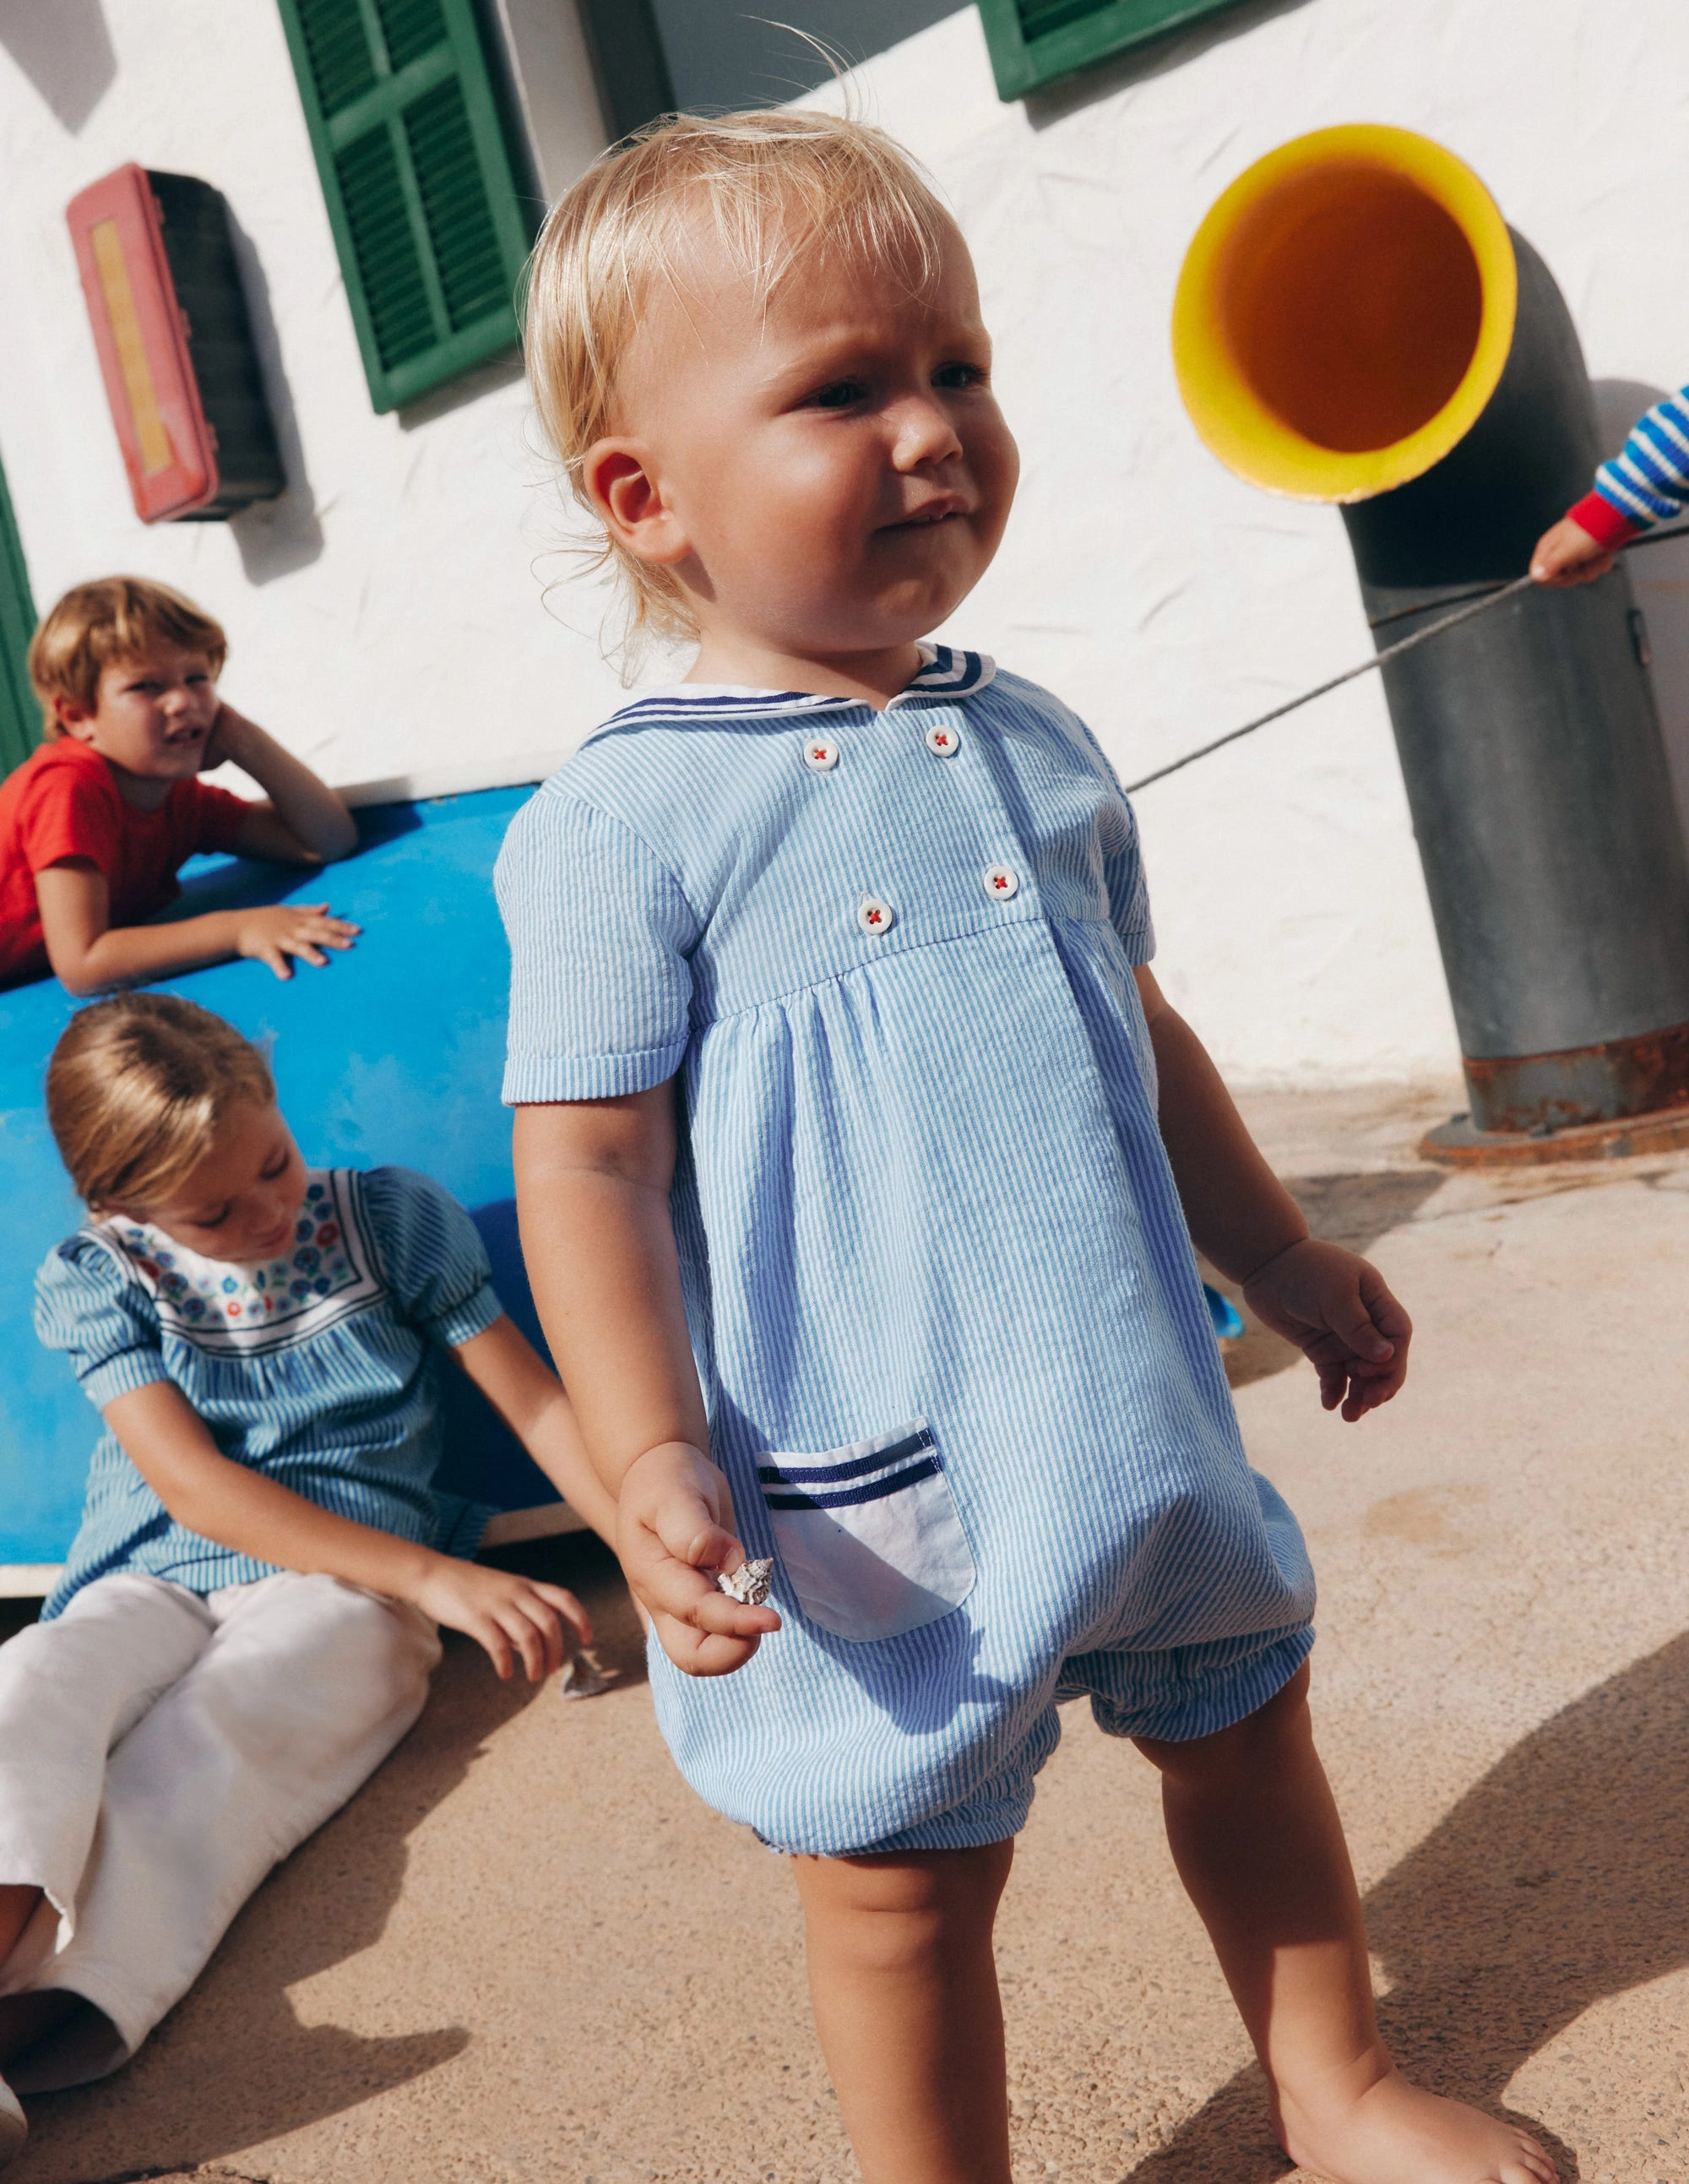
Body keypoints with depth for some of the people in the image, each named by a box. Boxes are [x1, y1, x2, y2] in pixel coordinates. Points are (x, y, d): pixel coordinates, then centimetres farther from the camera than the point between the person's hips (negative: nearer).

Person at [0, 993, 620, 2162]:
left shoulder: (391, 1219, 5)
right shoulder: (97, 1280, 3)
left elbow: (536, 1401, 5)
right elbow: (193, 1484, -9)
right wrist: (436, 1578, -21)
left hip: (345, 1584, -1)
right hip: (152, 1583, 2)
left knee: (194, 1748, -32)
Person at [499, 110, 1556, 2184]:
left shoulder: (1028, 740, 6)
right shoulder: (625, 822, -13)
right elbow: (589, 1166, -14)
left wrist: (1278, 1258, 21)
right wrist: (653, 1460, -24)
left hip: (1130, 1413, 7)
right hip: (870, 1487, -6)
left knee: (1245, 1736, 22)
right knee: (903, 1867, 10)